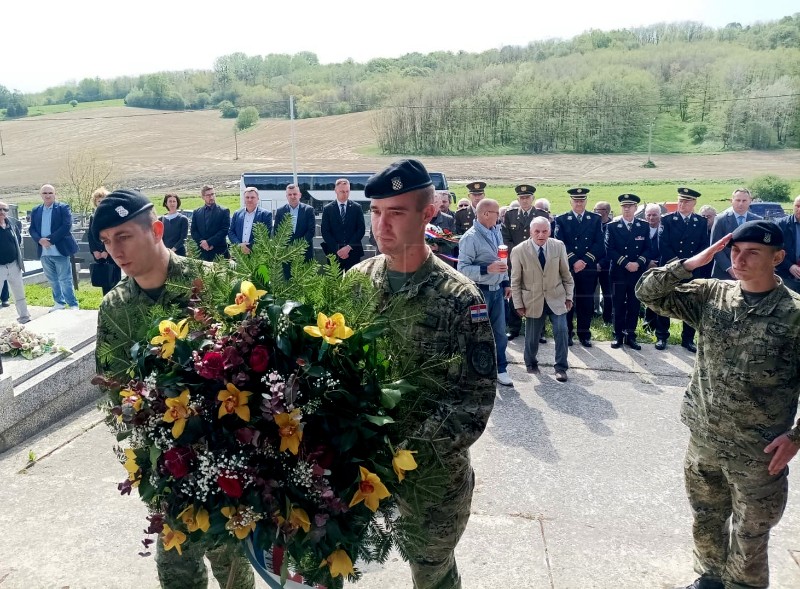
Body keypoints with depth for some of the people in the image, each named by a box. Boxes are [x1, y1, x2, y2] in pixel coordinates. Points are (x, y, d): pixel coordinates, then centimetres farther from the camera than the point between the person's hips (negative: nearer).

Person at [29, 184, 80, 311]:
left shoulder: (63, 208, -3)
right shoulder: (35, 211, 12)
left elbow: (67, 226, -13)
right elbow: (32, 229, 8)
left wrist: (50, 239, -18)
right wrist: (40, 240, -12)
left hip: (60, 250, -5)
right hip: (44, 251, 6)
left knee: (65, 280, -4)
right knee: (52, 280, 14)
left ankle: (73, 305, 2)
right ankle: (59, 302, 25)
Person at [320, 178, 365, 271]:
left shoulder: (357, 208, 7)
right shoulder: (327, 209, 6)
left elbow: (361, 229, 2)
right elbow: (325, 232, 1)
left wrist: (349, 247, -9)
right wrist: (337, 249, -9)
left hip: (353, 252, 0)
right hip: (334, 253, 0)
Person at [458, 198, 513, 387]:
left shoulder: (496, 232, 6)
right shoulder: (470, 237, -18)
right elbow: (462, 268, -20)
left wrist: (506, 282, 13)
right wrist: (487, 269, -27)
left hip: (497, 290, 7)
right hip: (479, 292, -7)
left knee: (500, 332, 13)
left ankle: (500, 369, 26)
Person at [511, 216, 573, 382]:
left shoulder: (559, 246, -5)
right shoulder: (519, 251, -12)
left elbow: (566, 274, 4)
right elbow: (515, 281, -5)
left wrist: (569, 296, 3)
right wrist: (518, 304, -5)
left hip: (556, 298, 1)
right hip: (533, 301, -1)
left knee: (561, 331, -8)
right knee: (532, 336, 9)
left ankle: (561, 367, 9)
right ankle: (531, 363, 36)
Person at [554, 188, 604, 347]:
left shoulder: (595, 219, 9)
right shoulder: (561, 220, 6)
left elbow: (599, 244, 0)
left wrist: (585, 261, -11)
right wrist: (574, 261, -14)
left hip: (589, 268, 1)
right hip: (567, 268, -1)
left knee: (586, 302, 5)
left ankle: (584, 335, 15)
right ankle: (567, 333, 13)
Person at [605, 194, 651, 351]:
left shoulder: (644, 227, 8)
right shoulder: (612, 226, 2)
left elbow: (648, 249, 4)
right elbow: (609, 250, -5)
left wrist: (638, 263, -13)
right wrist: (626, 263, -15)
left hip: (638, 273, 2)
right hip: (618, 273, -2)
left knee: (634, 306, 5)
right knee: (619, 306, 3)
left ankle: (630, 336, 15)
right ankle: (618, 335, 13)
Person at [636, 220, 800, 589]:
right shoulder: (711, 295, -3)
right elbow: (648, 293, -6)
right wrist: (692, 263, -16)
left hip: (758, 452, -4)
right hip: (703, 440, 4)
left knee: (749, 537, 15)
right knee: (705, 521, 24)